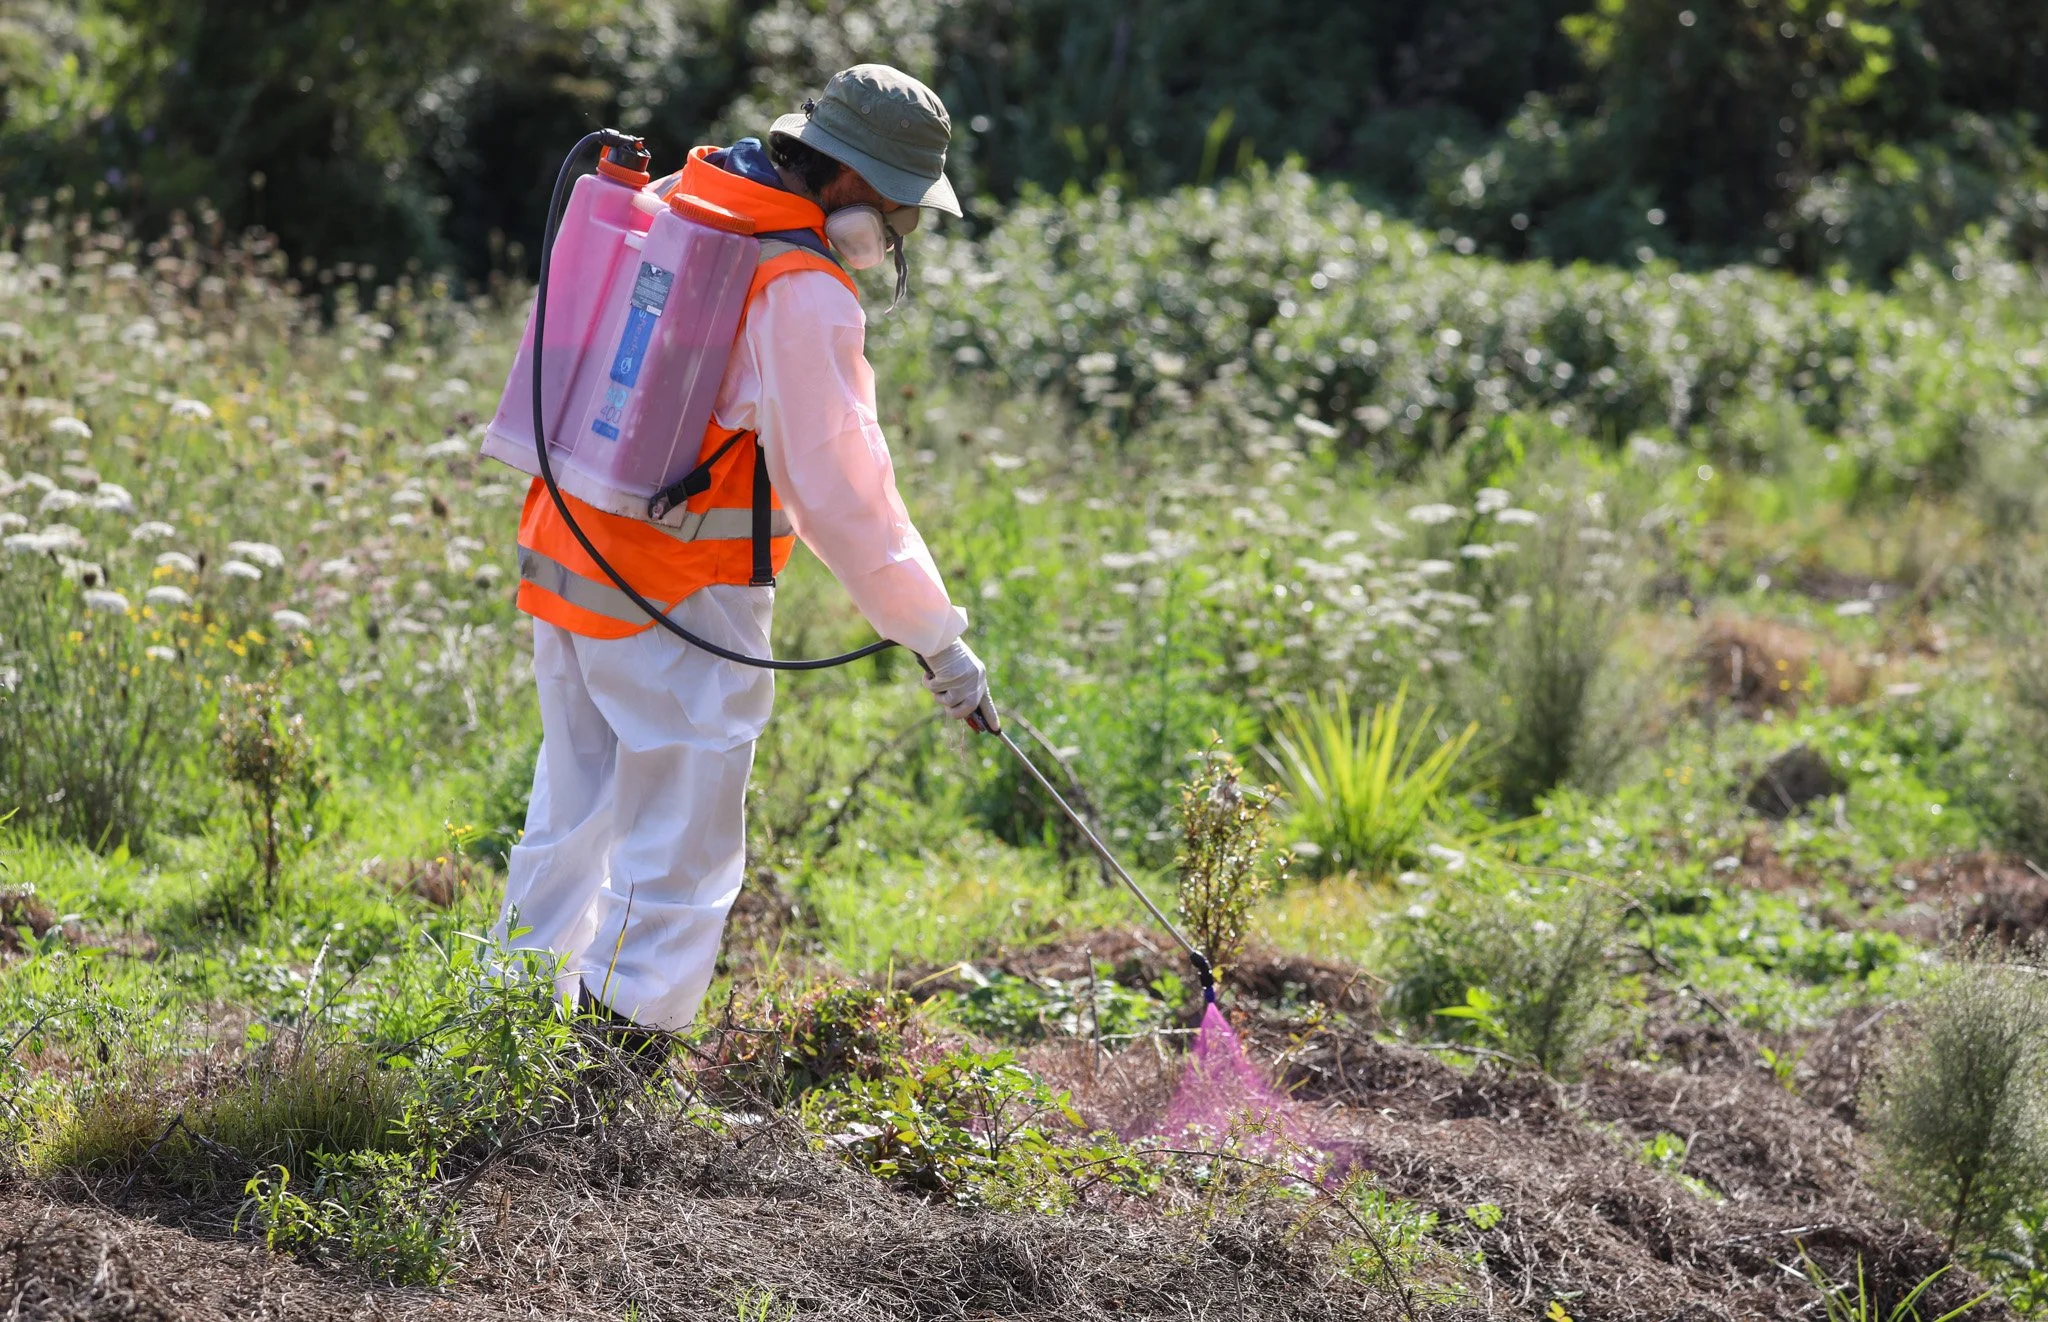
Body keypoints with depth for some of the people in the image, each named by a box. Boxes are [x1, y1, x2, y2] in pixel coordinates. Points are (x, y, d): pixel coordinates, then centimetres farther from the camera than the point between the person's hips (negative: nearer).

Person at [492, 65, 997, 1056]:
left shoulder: (669, 205, 9)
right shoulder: (804, 295, -17)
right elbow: (840, 492, -19)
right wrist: (936, 636, -12)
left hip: (565, 560, 9)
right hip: (683, 602, -9)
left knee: (574, 817, 19)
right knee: (681, 849, 0)